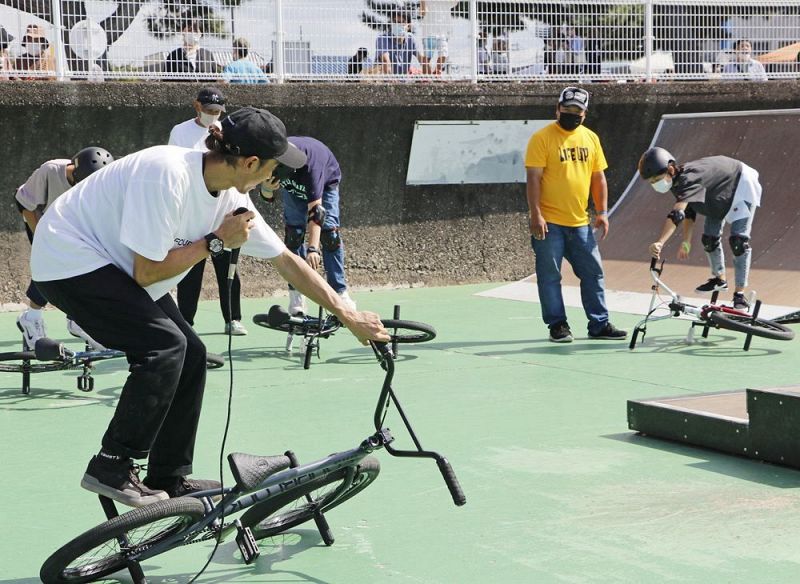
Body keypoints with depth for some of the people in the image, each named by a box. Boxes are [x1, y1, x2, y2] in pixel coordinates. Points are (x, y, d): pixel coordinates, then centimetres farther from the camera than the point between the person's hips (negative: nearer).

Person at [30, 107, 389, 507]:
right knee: (165, 344, -22)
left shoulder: (231, 198, -5)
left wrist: (348, 316, 3)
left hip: (114, 264, 9)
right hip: (69, 259, -9)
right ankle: (110, 469, -12)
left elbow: (285, 260, 3)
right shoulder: (168, 176, -31)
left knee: (190, 355, 3)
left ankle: (168, 479, 14)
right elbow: (147, 273, -27)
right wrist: (215, 242, -19)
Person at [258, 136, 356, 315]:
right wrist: (268, 187, -39)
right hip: (293, 187, 3)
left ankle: (340, 292, -12)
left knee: (329, 232, -17)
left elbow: (315, 210, -48)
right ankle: (296, 298, -9)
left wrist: (313, 248, -57)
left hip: (325, 183, -3)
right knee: (294, 233, -10)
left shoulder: (310, 163, -46)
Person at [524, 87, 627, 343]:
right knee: (550, 276, 0)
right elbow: (533, 178, -11)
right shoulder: (542, 138, -7)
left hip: (580, 222, 5)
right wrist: (536, 215, -17)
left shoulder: (591, 138, 10)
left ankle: (599, 324, 16)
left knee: (593, 272, 7)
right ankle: (557, 325, 10)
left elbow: (598, 177, 15)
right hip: (549, 223, -5)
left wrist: (602, 212, 8)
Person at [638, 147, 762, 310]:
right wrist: (686, 241, -3)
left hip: (741, 186, -9)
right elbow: (688, 211, 1)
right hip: (720, 194, 9)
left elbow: (677, 214, -53)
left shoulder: (688, 178, -40)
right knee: (709, 238, 11)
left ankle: (740, 294, -14)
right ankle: (719, 279, 34)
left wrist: (659, 243, -62)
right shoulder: (678, 181, -12)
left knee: (738, 240, -17)